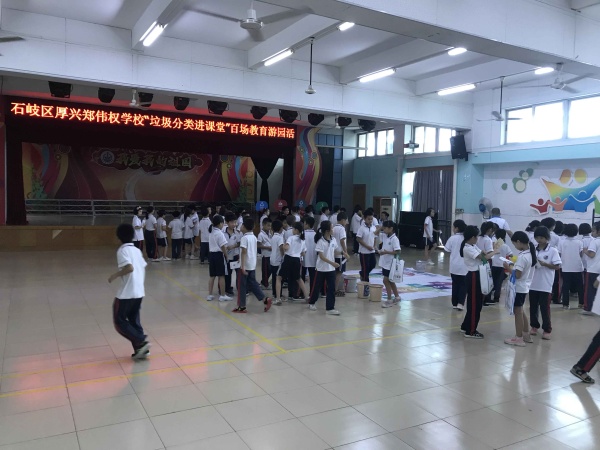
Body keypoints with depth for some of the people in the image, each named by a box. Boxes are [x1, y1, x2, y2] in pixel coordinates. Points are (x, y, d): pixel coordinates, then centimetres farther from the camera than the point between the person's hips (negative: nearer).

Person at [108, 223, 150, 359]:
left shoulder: (122, 250, -11)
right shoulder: (137, 250, 11)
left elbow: (129, 267, -25)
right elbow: (143, 267, 15)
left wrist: (115, 275, -13)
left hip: (127, 293, -7)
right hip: (139, 292, 7)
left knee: (119, 321, 6)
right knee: (134, 320, 15)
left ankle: (141, 342, -5)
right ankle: (141, 349, 12)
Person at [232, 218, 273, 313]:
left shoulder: (244, 238, -14)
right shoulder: (254, 237, 11)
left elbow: (244, 252, -20)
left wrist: (242, 267, -21)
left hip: (245, 266, -8)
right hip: (252, 265, 8)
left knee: (242, 286, 2)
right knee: (252, 283, 15)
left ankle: (242, 307, 8)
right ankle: (265, 299, 6)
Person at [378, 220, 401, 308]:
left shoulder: (394, 239, -18)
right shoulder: (384, 236, 5)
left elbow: (397, 252, -22)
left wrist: (386, 252, -25)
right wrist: (380, 228, 1)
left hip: (390, 263, -8)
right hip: (385, 262, 8)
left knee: (386, 280, -7)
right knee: (390, 281, 16)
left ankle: (389, 300, 2)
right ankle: (397, 297, 29)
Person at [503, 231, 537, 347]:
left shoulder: (522, 256, -23)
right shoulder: (530, 254, 4)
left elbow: (517, 275, -25)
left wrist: (508, 267, -12)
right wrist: (514, 265, 4)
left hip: (519, 288, -9)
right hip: (524, 287, 9)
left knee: (518, 312, 3)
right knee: (521, 311, 21)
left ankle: (519, 338, 12)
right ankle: (526, 335, 31)